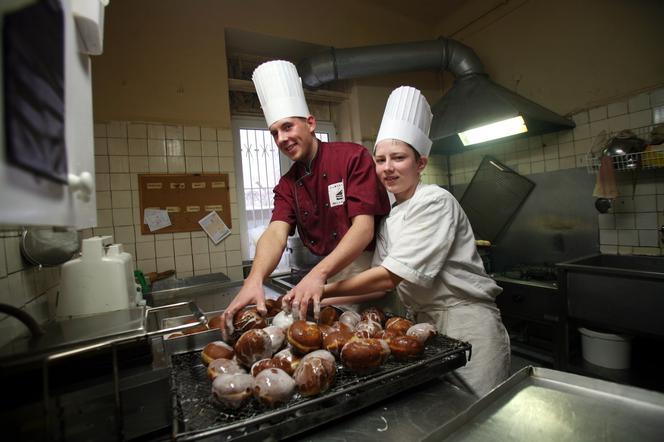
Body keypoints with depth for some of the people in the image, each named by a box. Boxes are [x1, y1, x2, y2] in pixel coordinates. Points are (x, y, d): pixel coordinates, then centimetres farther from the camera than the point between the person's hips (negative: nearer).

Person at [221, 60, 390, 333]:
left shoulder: (354, 157, -12)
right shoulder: (287, 185, 4)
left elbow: (364, 227, -21)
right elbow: (276, 233, -12)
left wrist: (318, 274, -34)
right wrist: (254, 280, -32)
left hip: (373, 268, -3)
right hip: (332, 276, 4)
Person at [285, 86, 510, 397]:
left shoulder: (435, 202, -18)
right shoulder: (390, 217, 5)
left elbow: (392, 276, -24)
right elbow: (383, 285, 4)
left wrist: (324, 290, -19)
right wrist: (326, 302, -3)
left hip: (466, 322, -7)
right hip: (425, 323, 7)